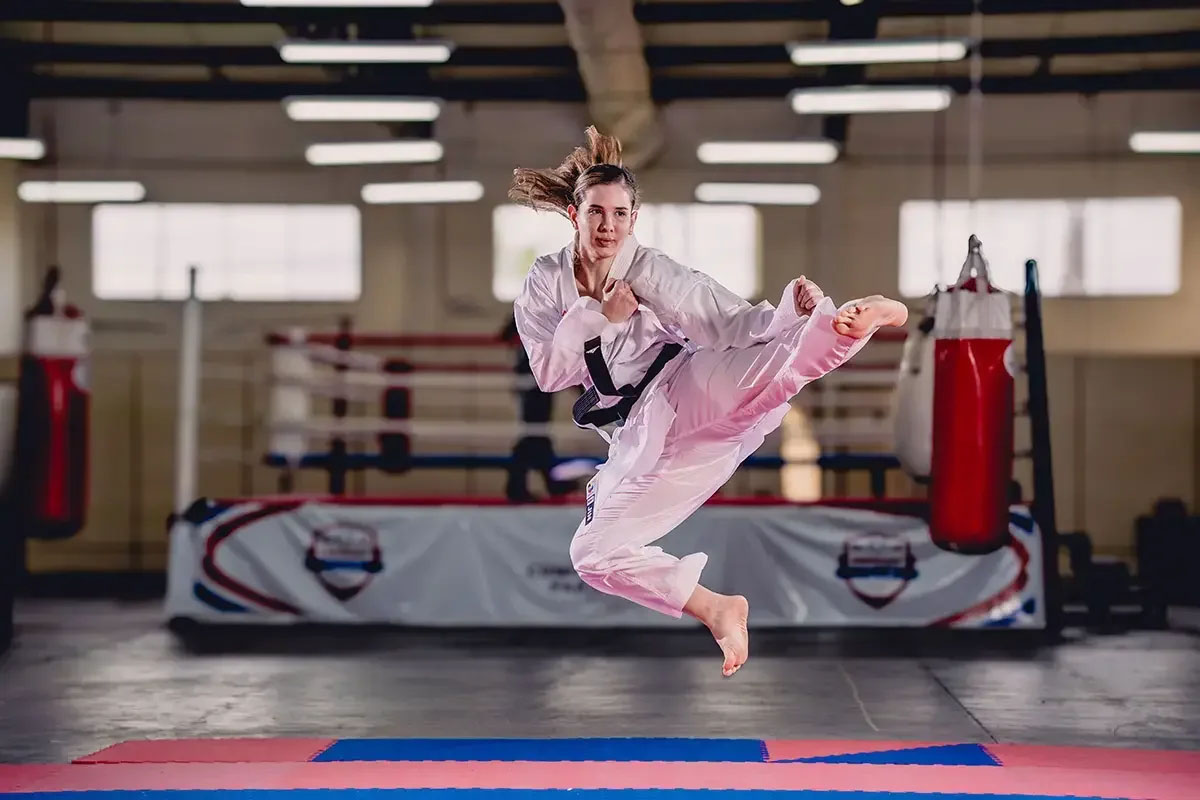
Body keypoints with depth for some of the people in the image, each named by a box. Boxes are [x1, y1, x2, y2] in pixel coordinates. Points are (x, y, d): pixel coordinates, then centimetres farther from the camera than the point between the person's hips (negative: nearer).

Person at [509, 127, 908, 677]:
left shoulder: (653, 272, -6)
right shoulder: (545, 283, 4)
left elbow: (732, 322, -14)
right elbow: (549, 373, -2)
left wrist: (791, 312, -33)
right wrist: (602, 316, -14)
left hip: (693, 393, -4)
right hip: (645, 435, 4)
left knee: (776, 361, -35)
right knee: (594, 554, -3)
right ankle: (715, 609, 1)